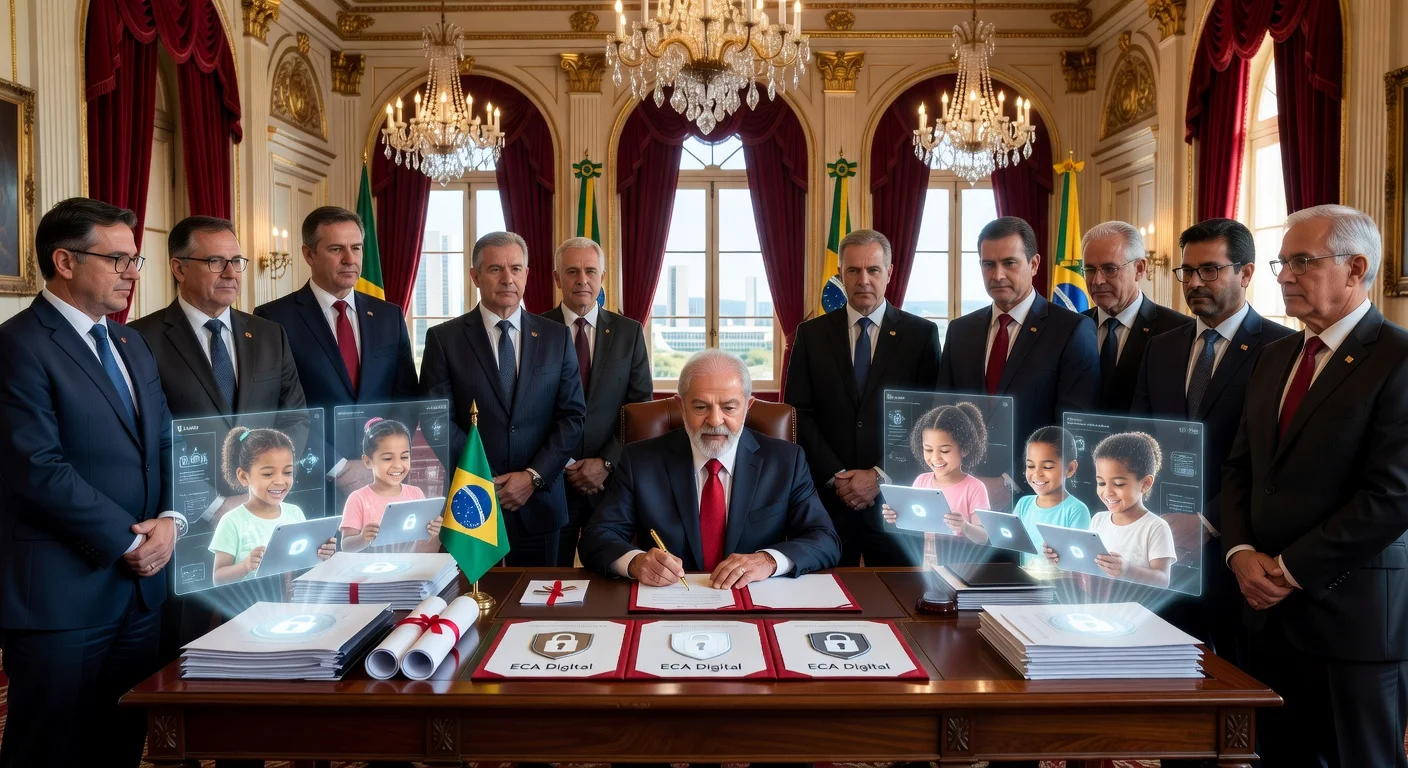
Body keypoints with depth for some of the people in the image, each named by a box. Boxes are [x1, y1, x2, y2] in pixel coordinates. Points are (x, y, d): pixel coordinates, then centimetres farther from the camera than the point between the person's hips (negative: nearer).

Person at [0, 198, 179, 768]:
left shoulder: (132, 344, 14)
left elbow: (164, 443, 13)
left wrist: (170, 519, -5)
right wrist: (125, 541, -12)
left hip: (142, 583, 7)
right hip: (62, 591, -7)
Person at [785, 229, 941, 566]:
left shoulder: (922, 334, 2)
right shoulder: (811, 334, 5)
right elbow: (799, 413, 1)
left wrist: (881, 475, -9)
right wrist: (837, 476, -8)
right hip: (827, 496, 1)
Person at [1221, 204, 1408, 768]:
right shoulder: (1275, 357, 12)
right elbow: (1240, 467, 13)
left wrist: (1289, 570, -14)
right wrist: (1241, 552, -3)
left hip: (1352, 614, -6)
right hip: (1271, 609, 6)